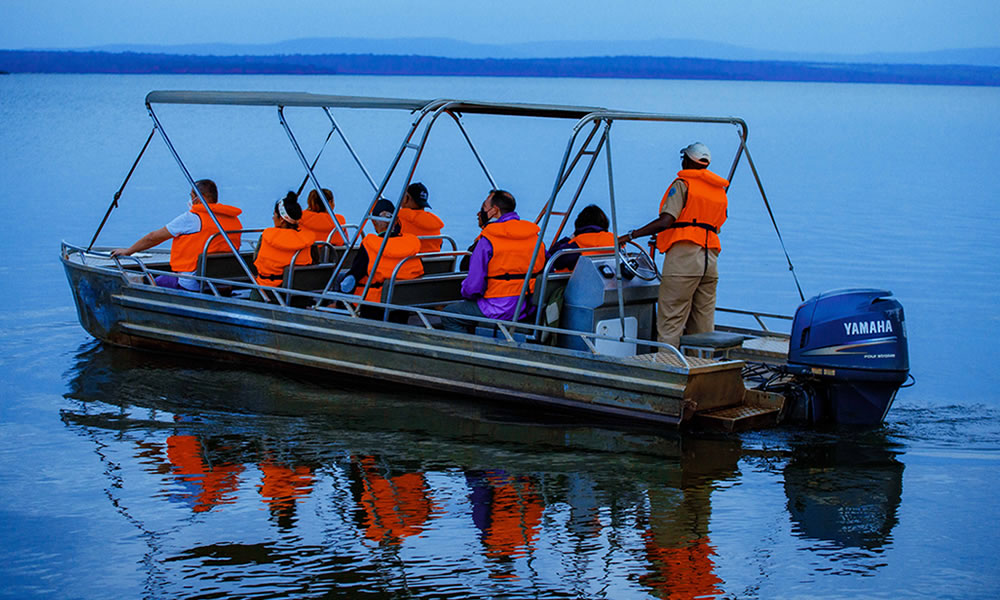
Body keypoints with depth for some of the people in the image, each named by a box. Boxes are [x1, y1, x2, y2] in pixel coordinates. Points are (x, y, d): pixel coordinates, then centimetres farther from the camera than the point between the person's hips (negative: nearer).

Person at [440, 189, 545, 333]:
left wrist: (466, 294, 9)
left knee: (448, 314, 9)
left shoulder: (487, 240, -14)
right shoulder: (535, 235, 5)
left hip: (499, 310, -7)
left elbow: (473, 287, -15)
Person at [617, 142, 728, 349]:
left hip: (684, 255, -7)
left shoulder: (683, 184, -2)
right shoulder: (720, 190, 20)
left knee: (670, 322, -8)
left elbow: (665, 221, -14)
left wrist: (630, 236, -11)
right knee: (703, 327, 8)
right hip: (711, 258, 7)